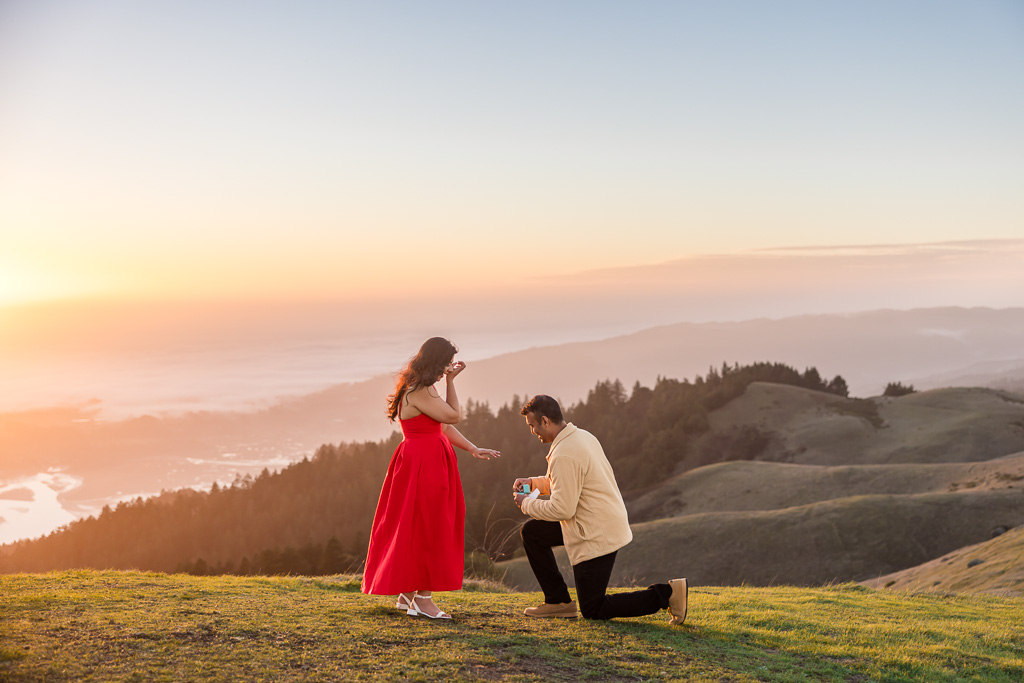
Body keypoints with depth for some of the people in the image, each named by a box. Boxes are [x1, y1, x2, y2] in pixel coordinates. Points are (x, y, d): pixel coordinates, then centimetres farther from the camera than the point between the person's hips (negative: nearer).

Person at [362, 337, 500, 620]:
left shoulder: (426, 389, 14)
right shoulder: (418, 392, -19)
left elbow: (444, 426, 14)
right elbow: (453, 416, -16)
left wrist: (473, 449, 9)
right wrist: (450, 380, -9)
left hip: (432, 464, 10)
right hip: (422, 466, -10)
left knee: (419, 529, 15)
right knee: (426, 528, -4)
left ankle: (407, 594, 24)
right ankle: (422, 598, 4)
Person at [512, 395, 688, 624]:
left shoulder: (564, 455, -23)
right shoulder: (583, 436, 7)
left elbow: (562, 509, -24)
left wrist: (527, 504, -8)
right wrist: (533, 482, 11)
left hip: (595, 536, -10)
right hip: (606, 524, 10)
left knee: (593, 611, 2)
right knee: (531, 532, 16)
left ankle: (666, 594, -5)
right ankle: (558, 602, 17)